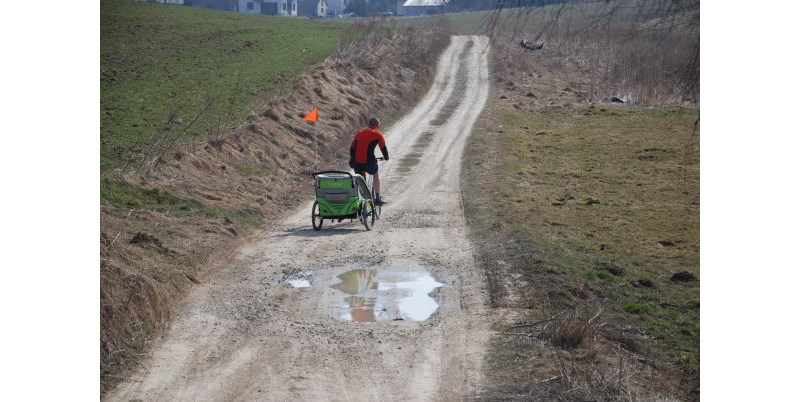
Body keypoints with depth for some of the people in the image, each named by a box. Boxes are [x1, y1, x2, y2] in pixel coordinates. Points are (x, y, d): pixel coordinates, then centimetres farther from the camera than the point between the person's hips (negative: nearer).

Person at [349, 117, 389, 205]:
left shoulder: (359, 133, 18)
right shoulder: (377, 134, 4)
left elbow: (352, 148, 20)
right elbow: (383, 148, 8)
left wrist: (353, 160, 31)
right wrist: (386, 157, 27)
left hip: (357, 162, 3)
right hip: (369, 162, -3)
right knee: (376, 175, 23)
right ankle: (378, 199, 22)